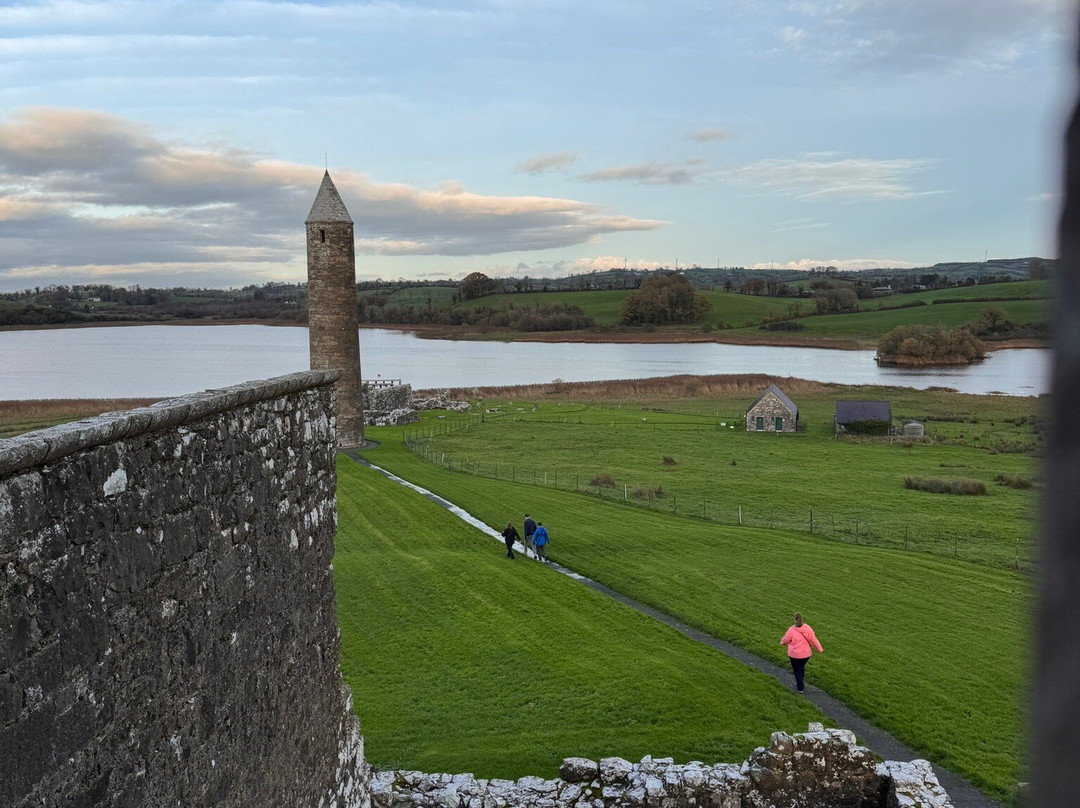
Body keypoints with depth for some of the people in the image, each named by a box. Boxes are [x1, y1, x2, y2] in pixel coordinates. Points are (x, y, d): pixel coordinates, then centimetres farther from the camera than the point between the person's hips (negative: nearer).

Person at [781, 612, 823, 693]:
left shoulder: (791, 630, -20)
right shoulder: (808, 628, -13)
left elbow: (785, 640, -5)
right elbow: (814, 640, -7)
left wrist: (782, 642, 18)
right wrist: (819, 649, 5)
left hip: (795, 654, -3)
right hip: (806, 653, 3)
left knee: (797, 670, 10)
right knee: (801, 667, 25)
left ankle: (800, 688, 12)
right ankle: (799, 683, 40)